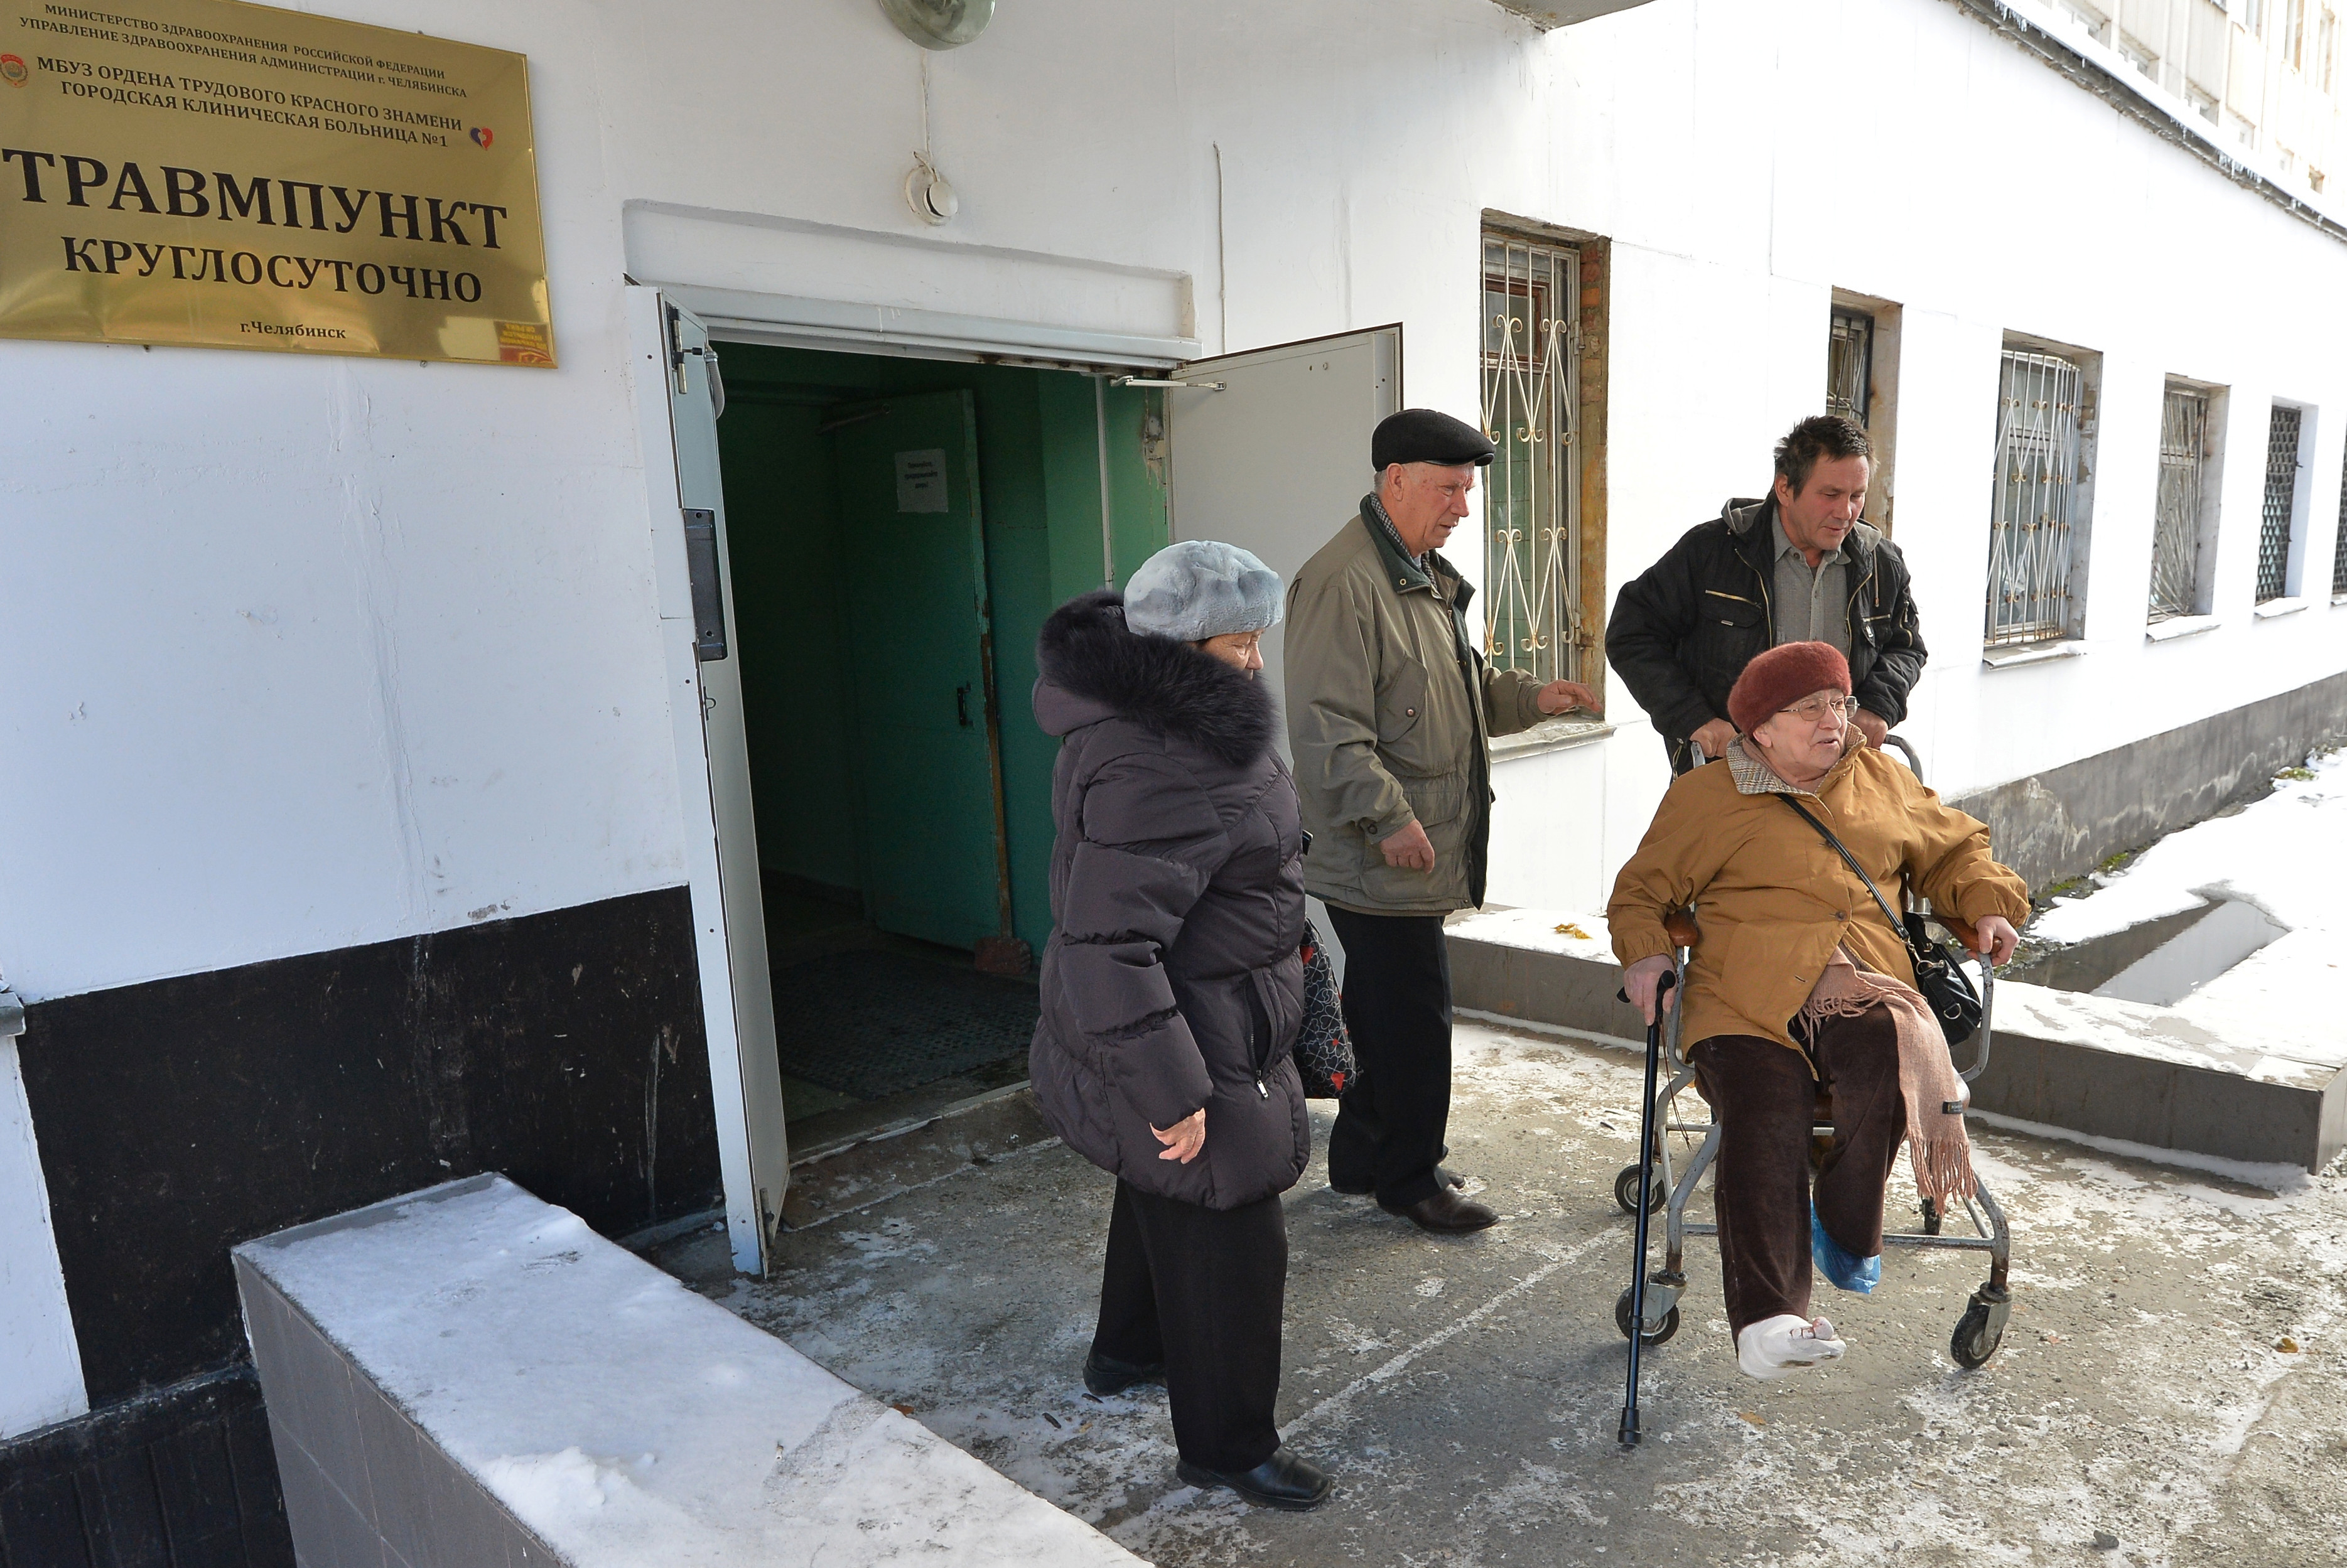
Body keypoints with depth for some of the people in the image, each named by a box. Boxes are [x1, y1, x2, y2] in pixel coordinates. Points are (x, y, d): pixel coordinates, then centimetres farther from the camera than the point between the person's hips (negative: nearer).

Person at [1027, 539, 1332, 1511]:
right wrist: (1171, 1090, -28)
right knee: (1227, 1239, 5)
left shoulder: (1149, 712, 3)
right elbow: (1109, 943, -34)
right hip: (1187, 1037, -11)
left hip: (1206, 1019, 11)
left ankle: (1127, 1351, 52)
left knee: (1164, 1193, 29)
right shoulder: (1156, 773, -32)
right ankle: (1227, 1447, 26)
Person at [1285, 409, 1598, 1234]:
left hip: (1423, 848, 10)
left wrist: (1531, 696, 11)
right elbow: (1327, 728, -23)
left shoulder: (1429, 576, 17)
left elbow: (1463, 685, 28)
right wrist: (1388, 820, -23)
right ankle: (1410, 1179, 18)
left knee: (1387, 1012, 19)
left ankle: (1363, 1158, 33)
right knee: (1413, 1018, 1)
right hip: (1384, 856, -10)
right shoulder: (1344, 581, -18)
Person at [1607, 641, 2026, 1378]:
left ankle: (1847, 1230, -12)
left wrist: (1990, 905, 17)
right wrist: (1643, 953, -4)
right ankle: (1766, 1319, -25)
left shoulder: (1882, 779, 25)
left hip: (1864, 991, 2)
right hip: (1749, 999, -2)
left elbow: (1954, 848, 37)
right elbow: (1641, 890, 16)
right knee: (1765, 1136, -25)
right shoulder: (1705, 798, 13)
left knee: (1890, 1052, -33)